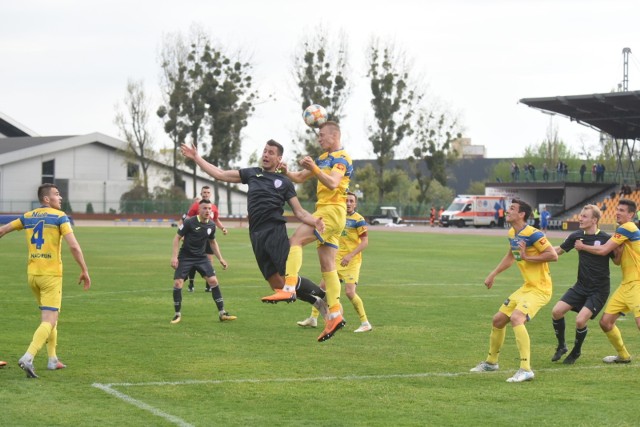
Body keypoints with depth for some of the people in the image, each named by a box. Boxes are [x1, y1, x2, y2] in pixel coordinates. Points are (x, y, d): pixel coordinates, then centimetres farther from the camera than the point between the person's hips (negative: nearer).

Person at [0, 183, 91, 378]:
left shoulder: (27, 217, 10)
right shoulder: (60, 216, -7)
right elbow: (73, 246, -16)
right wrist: (84, 271, -10)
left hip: (32, 274, 7)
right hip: (51, 275, -7)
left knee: (50, 316, 23)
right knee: (49, 322, -8)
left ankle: (52, 359, 25)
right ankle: (28, 358, -26)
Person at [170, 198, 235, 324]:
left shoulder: (211, 225, 0)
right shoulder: (189, 222, -15)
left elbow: (213, 242, 17)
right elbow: (177, 238, -10)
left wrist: (220, 258, 13)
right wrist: (174, 256, -18)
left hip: (201, 257, 4)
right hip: (185, 257, -4)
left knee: (213, 281, -8)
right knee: (177, 283, -12)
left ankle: (222, 313, -2)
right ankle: (177, 314, 5)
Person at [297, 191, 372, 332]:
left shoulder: (358, 219, -11)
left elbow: (365, 242, -14)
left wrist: (350, 256, -22)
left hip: (352, 261, -7)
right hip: (338, 259, 7)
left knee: (349, 292, -16)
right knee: (322, 287, 8)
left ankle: (365, 323, -5)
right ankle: (313, 318, 21)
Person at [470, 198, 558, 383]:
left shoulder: (533, 234, -20)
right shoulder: (512, 234, 8)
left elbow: (553, 255, -23)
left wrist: (527, 257, -21)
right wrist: (493, 274, 28)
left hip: (540, 289, -10)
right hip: (526, 286, 10)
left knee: (516, 317, -29)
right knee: (498, 319, 15)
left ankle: (526, 370, -28)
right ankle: (491, 362, 37)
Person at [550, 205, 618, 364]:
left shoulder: (605, 238, -13)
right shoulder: (577, 236, 0)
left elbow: (617, 261, -3)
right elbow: (558, 250, 15)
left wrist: (619, 247, -22)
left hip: (599, 290, -5)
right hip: (581, 286, 5)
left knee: (580, 320, -18)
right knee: (556, 311, -8)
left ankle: (576, 352, 11)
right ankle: (561, 346, 16)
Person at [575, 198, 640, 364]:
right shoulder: (623, 230, 16)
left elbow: (603, 250, -15)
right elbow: (617, 260, 19)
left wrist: (582, 246, 0)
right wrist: (618, 250, -1)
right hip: (626, 284, 10)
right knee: (606, 322, 10)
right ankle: (623, 356, 27)